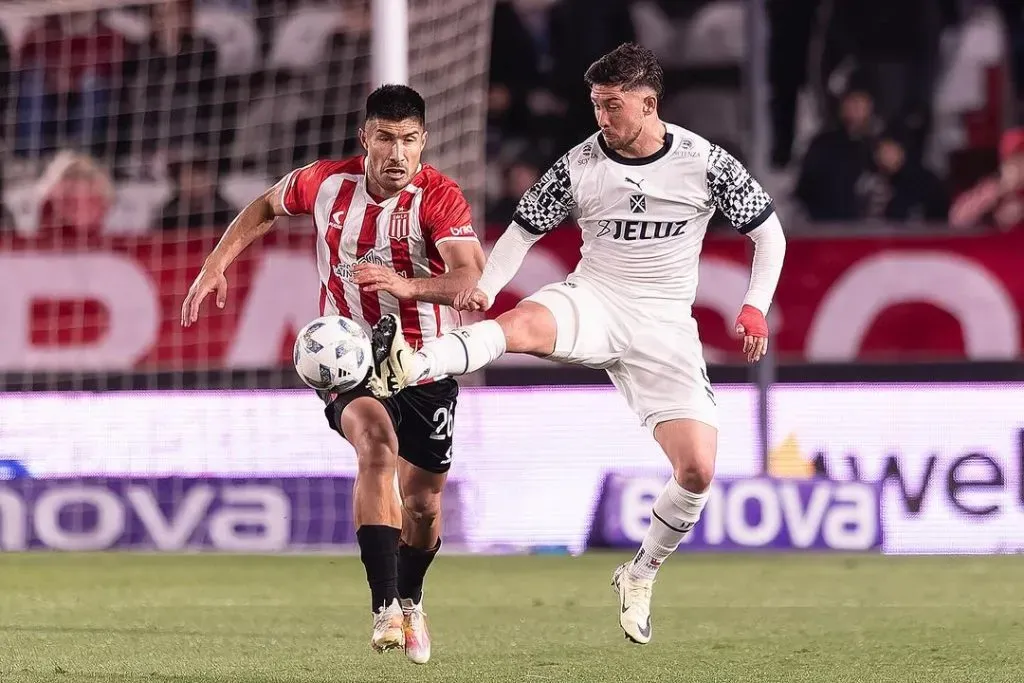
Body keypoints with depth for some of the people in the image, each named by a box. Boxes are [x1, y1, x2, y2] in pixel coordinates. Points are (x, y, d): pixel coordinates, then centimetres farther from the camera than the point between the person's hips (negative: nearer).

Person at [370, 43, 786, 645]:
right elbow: (524, 230, 6)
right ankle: (410, 366, -60)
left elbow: (769, 234, 5)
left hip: (665, 325, 0)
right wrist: (486, 287, -11)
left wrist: (756, 308, -8)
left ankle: (641, 576, 13)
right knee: (522, 323, -36)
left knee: (698, 470, -12)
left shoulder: (705, 162, -5)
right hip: (593, 301, 0)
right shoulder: (580, 166, -3)